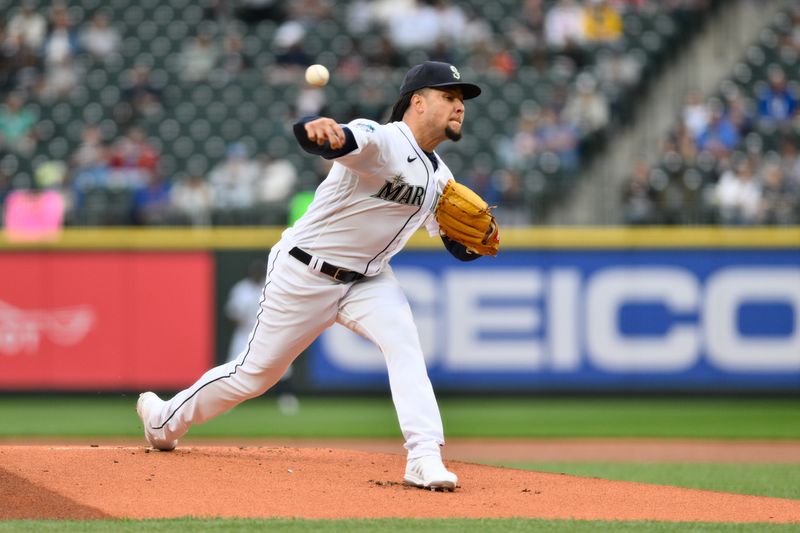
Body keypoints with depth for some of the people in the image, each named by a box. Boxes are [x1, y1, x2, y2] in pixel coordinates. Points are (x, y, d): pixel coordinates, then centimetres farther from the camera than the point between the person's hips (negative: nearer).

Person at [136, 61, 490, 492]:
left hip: (366, 279, 6)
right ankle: (165, 420, 31)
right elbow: (310, 135, -44)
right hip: (304, 274, -6)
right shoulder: (381, 141, -23)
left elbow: (459, 247, 10)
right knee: (256, 372, 6)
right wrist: (318, 129, -70)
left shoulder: (439, 177, 4)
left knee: (403, 341, -23)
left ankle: (424, 457, -31)